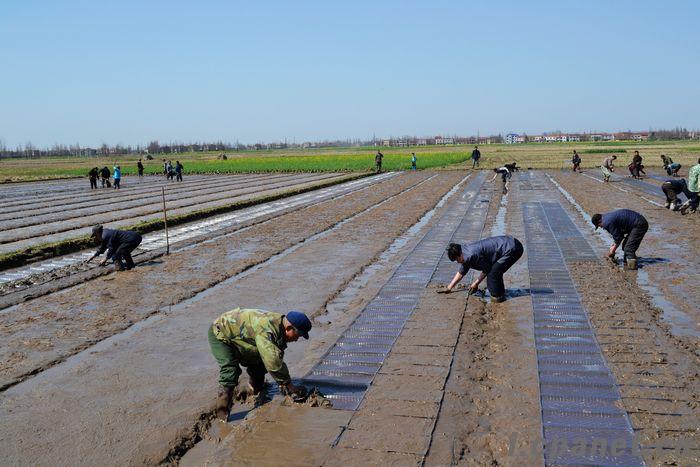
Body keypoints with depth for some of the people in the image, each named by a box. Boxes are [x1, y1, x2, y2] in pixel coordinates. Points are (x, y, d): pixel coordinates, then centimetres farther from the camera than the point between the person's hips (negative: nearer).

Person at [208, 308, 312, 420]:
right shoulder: (265, 330, -40)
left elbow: (278, 359, 2)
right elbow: (272, 361, -45)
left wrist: (283, 383, -6)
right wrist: (290, 386, -37)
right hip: (220, 334, -9)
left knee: (258, 365, 9)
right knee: (230, 371, -24)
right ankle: (223, 413, -21)